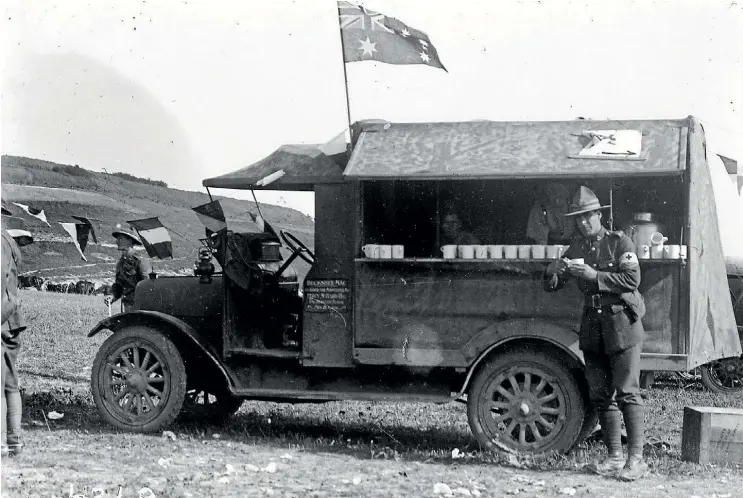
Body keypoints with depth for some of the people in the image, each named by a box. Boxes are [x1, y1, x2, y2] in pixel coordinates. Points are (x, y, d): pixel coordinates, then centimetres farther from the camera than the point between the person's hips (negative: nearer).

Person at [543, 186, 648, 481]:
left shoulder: (619, 242, -2)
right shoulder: (576, 248, 12)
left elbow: (632, 278, -15)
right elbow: (550, 287, 12)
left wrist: (595, 276, -22)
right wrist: (553, 271, -11)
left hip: (621, 322, -6)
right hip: (592, 323, 6)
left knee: (627, 392, -9)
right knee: (600, 395, 7)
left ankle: (636, 459, -8)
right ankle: (615, 457, 14)